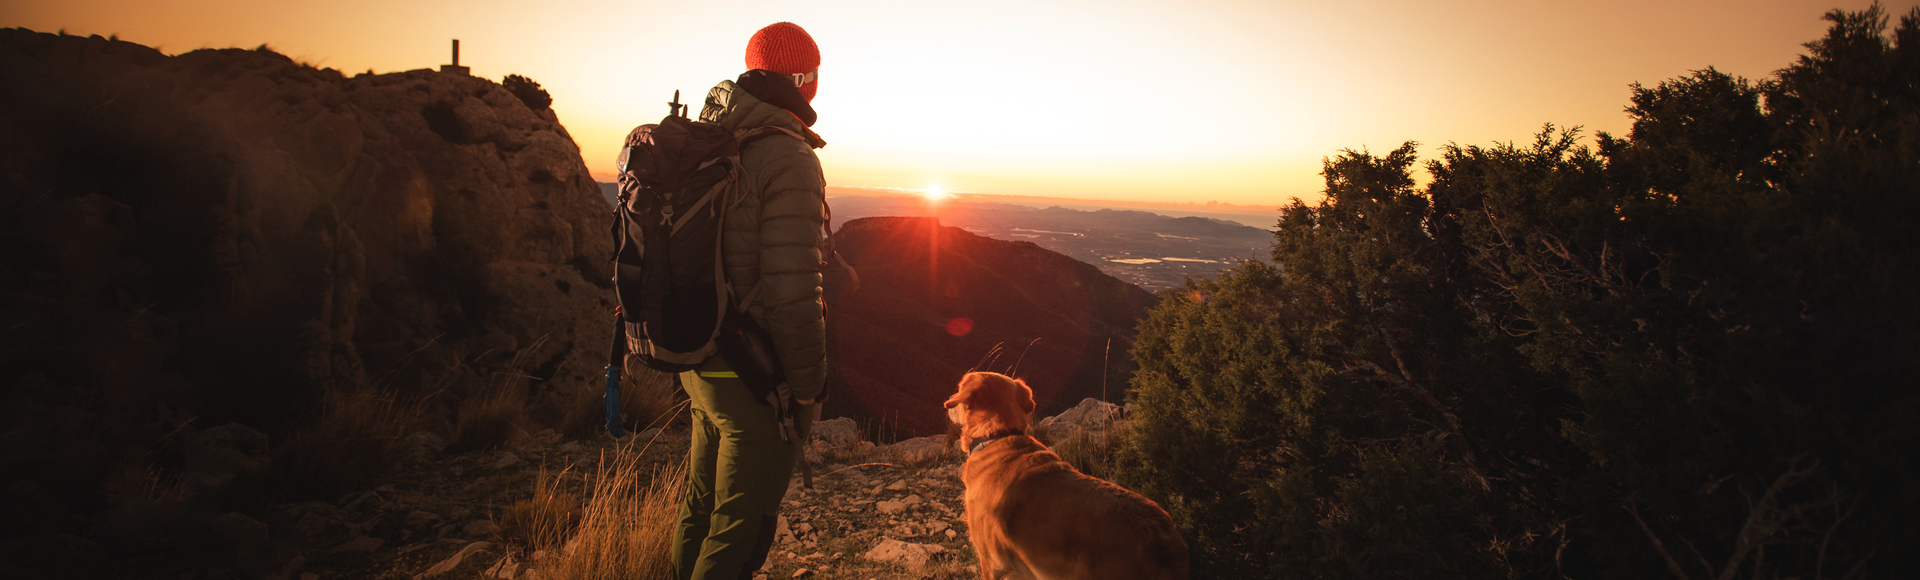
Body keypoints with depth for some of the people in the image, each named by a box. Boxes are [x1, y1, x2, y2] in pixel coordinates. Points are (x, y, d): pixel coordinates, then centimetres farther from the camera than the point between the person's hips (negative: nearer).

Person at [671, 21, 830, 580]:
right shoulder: (789, 159, -20)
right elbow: (792, 288, -25)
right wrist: (806, 382, -14)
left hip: (700, 367, 8)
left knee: (702, 504, 24)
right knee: (741, 527, 7)